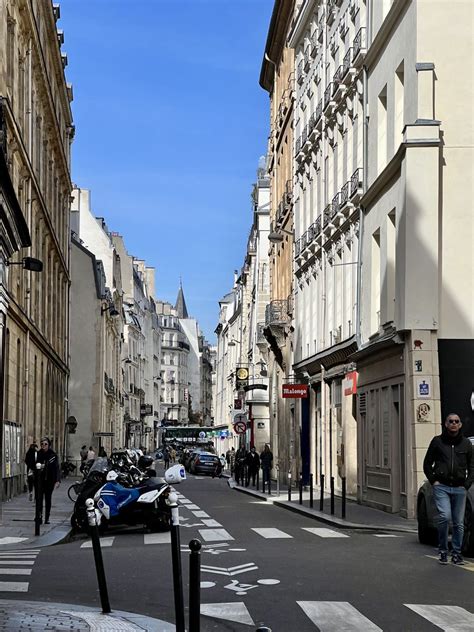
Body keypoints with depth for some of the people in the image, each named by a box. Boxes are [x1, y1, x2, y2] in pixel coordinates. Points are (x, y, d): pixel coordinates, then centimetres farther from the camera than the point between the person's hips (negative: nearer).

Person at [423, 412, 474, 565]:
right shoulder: (437, 441, 5)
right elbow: (427, 464, 11)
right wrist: (433, 481, 0)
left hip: (459, 489, 2)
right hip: (441, 487, -2)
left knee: (459, 523, 3)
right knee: (444, 517, -17)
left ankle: (457, 553, 15)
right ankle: (443, 551, -3)